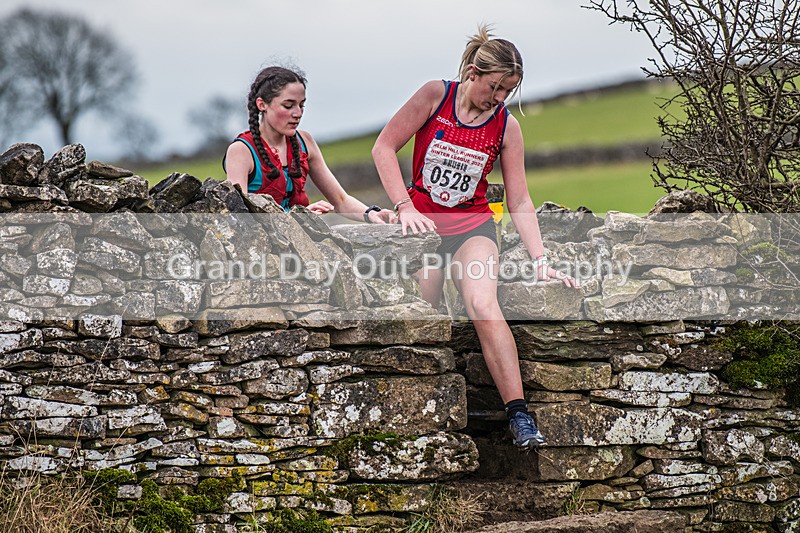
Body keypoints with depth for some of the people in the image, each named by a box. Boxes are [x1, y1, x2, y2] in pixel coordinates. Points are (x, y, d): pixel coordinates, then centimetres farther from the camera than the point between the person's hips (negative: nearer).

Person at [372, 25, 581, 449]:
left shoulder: (506, 126, 1)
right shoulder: (436, 95, -4)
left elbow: (519, 201, 3)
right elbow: (384, 148, -4)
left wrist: (540, 261, -4)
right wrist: (405, 207, -13)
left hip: (473, 225, 0)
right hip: (423, 222, 0)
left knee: (483, 307, -24)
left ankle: (519, 417, -29)